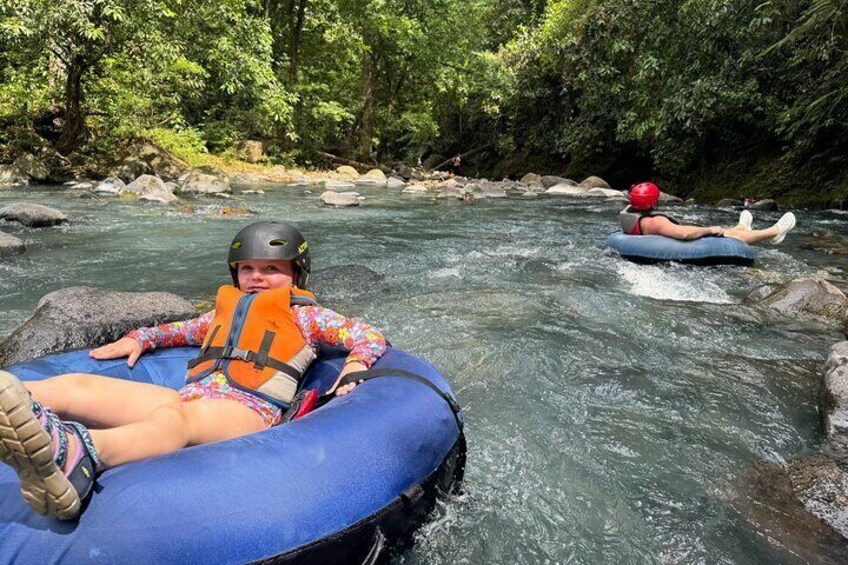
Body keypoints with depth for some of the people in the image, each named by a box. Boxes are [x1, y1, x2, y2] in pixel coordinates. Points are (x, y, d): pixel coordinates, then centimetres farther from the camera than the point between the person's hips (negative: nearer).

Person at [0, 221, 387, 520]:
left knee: (180, 417, -41)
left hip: (246, 412, -6)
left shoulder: (305, 314, 19)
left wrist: (356, 364, -9)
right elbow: (181, 330, 49)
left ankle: (76, 454, -69)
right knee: (78, 386, -14)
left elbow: (372, 337, 13)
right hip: (188, 398, 6)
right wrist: (140, 338, 31)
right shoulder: (226, 308, 33)